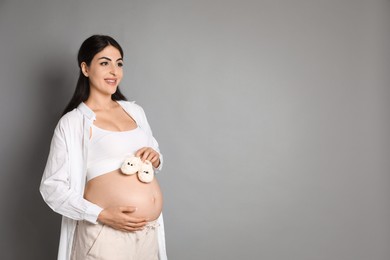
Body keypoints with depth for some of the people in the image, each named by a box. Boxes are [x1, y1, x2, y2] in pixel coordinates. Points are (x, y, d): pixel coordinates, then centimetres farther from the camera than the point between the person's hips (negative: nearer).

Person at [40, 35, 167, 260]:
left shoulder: (135, 110, 8)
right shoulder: (72, 122, -7)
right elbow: (52, 187, -9)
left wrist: (155, 158, -3)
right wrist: (102, 215, -18)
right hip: (107, 234, -5)